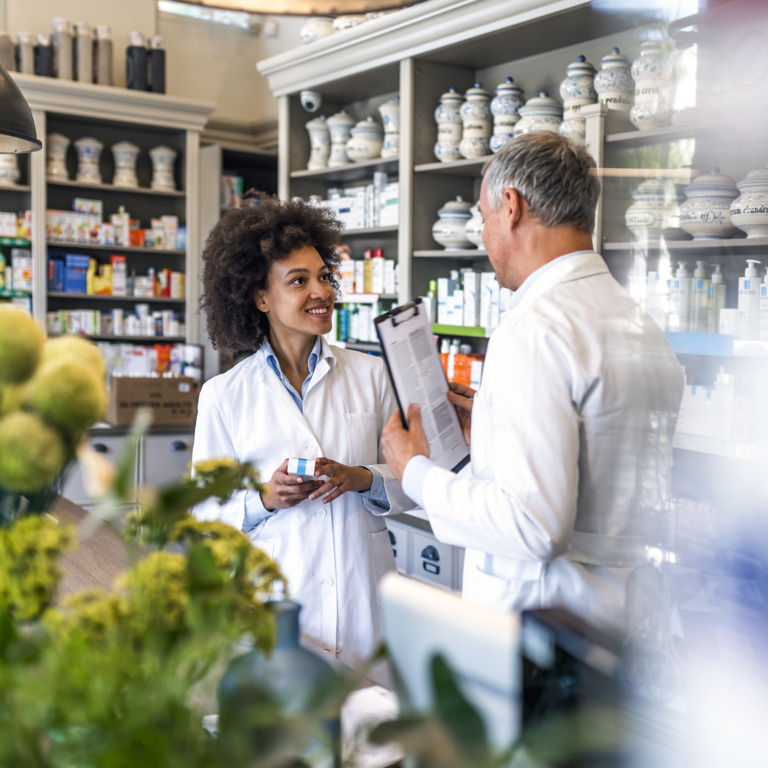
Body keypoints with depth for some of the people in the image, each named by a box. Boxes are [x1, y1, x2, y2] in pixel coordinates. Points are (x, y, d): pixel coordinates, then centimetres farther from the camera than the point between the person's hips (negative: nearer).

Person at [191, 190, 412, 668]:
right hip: (275, 601, -1)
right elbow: (205, 513, 4)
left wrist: (364, 479, -12)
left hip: (363, 594, 1)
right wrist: (264, 499, -13)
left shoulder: (370, 374, 5)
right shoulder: (224, 395, 1)